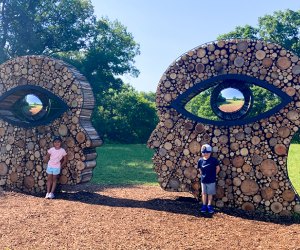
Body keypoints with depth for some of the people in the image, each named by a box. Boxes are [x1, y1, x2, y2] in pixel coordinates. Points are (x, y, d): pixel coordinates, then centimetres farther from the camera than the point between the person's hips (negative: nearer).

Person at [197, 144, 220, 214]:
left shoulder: (213, 160, -12)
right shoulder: (200, 160, -4)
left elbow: (218, 168, 0)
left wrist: (213, 175, 4)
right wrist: (203, 175, 6)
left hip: (211, 180, -2)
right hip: (203, 180, 2)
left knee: (210, 193, 7)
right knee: (204, 193, 12)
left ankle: (209, 206, 17)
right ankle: (204, 206, 21)